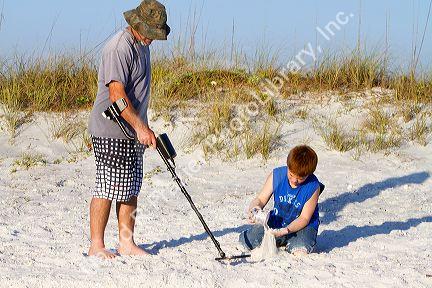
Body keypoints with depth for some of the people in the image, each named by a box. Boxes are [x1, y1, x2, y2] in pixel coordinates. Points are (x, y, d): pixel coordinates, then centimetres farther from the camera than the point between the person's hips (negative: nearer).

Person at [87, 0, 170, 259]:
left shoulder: (142, 45, 14)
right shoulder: (119, 47, -17)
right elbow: (116, 95, -25)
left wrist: (144, 127, 24)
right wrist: (140, 127, -26)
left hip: (133, 130, 9)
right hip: (112, 132, -9)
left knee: (131, 189, 11)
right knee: (108, 188, -5)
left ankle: (127, 242, 17)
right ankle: (96, 245, 3)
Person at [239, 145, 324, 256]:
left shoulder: (313, 187, -21)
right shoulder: (277, 175, -12)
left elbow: (304, 218, -17)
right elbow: (260, 200, -3)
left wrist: (285, 230, -33)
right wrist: (253, 209, -28)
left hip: (302, 226, -3)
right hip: (276, 221, 3)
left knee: (300, 252, -34)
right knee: (246, 241, -14)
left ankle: (290, 243, 4)